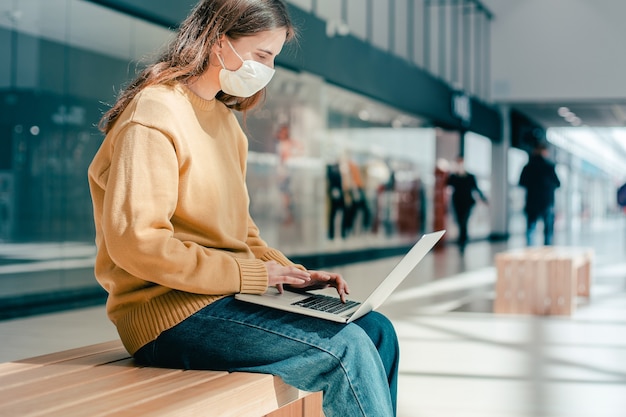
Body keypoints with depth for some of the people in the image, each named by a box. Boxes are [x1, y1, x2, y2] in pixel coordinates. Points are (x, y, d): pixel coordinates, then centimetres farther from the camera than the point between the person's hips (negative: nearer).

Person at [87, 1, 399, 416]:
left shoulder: (225, 119, 19)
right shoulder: (155, 113, -11)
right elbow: (135, 242, -21)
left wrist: (292, 273, 5)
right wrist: (251, 274, -18)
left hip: (227, 295, 9)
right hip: (172, 312, -9)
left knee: (377, 331, -3)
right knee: (345, 349, -20)